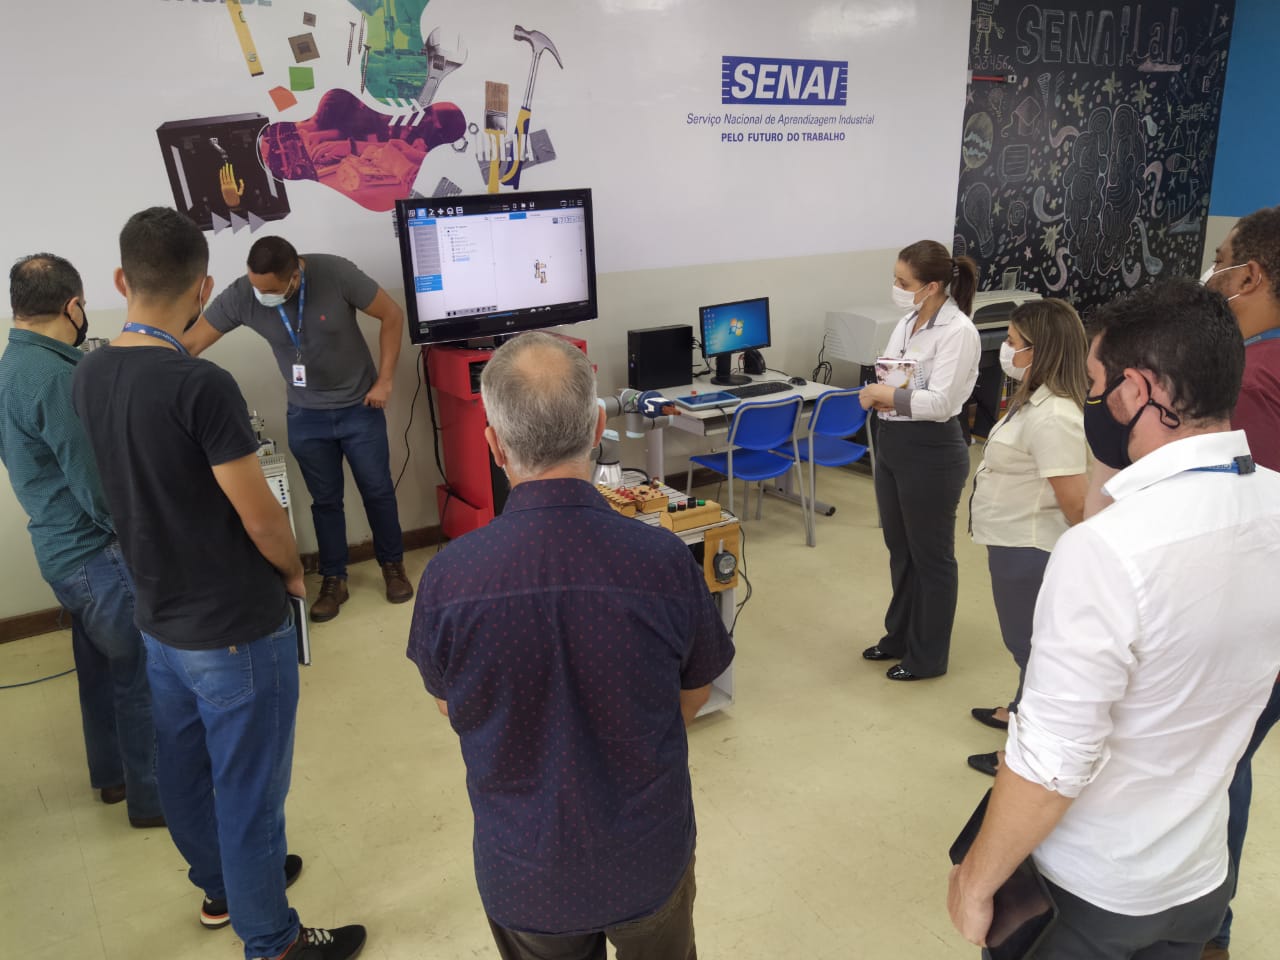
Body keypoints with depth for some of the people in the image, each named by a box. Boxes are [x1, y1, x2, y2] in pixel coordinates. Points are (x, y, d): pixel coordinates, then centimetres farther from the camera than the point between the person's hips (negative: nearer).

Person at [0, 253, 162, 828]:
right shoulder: (55, 376, -24)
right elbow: (102, 488, -24)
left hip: (62, 547, 10)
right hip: (99, 553, -10)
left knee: (101, 666, 22)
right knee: (140, 674, 3)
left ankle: (112, 774, 38)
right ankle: (154, 796, 17)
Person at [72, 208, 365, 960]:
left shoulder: (89, 377, -1)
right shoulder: (201, 385, -25)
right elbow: (260, 516, -21)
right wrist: (295, 572, -2)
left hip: (158, 617, 8)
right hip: (235, 626, -7)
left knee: (184, 769, 23)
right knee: (249, 786, 8)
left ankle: (220, 887, 46)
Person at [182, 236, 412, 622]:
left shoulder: (336, 273, -24)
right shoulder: (240, 296, -18)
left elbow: (392, 315, -13)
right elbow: (189, 346, -12)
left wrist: (384, 380, -13)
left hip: (359, 406, -1)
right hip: (306, 416, 2)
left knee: (378, 490, 10)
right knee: (325, 500, 10)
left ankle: (393, 565, 29)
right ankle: (333, 580, 25)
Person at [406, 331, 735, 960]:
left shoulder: (449, 577, -25)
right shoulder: (664, 560, -26)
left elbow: (451, 709, -4)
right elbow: (694, 697, -7)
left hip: (522, 873, 0)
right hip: (649, 858, 0)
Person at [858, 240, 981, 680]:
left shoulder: (958, 331, -19)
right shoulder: (909, 321, 7)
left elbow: (940, 402, -25)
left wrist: (886, 395, -16)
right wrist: (879, 394, -11)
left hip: (931, 452, -8)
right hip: (892, 444, 9)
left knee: (931, 555, 8)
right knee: (899, 548, 21)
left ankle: (928, 656, 24)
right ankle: (900, 635, 40)